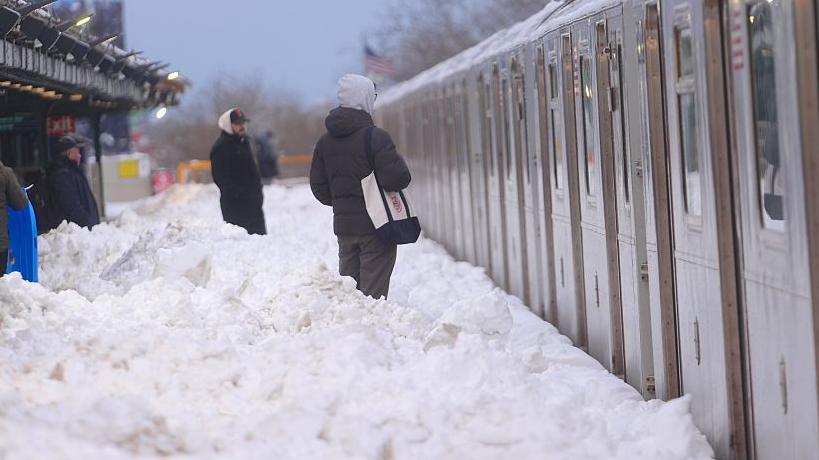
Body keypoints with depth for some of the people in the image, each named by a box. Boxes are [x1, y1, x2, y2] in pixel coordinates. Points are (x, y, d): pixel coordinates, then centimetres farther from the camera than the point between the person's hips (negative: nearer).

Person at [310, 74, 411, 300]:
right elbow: (397, 177, -20)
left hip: (343, 225, 6)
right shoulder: (375, 137, -14)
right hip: (376, 227, -6)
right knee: (373, 292, -3)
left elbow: (318, 186, 9)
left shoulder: (325, 142, 7)